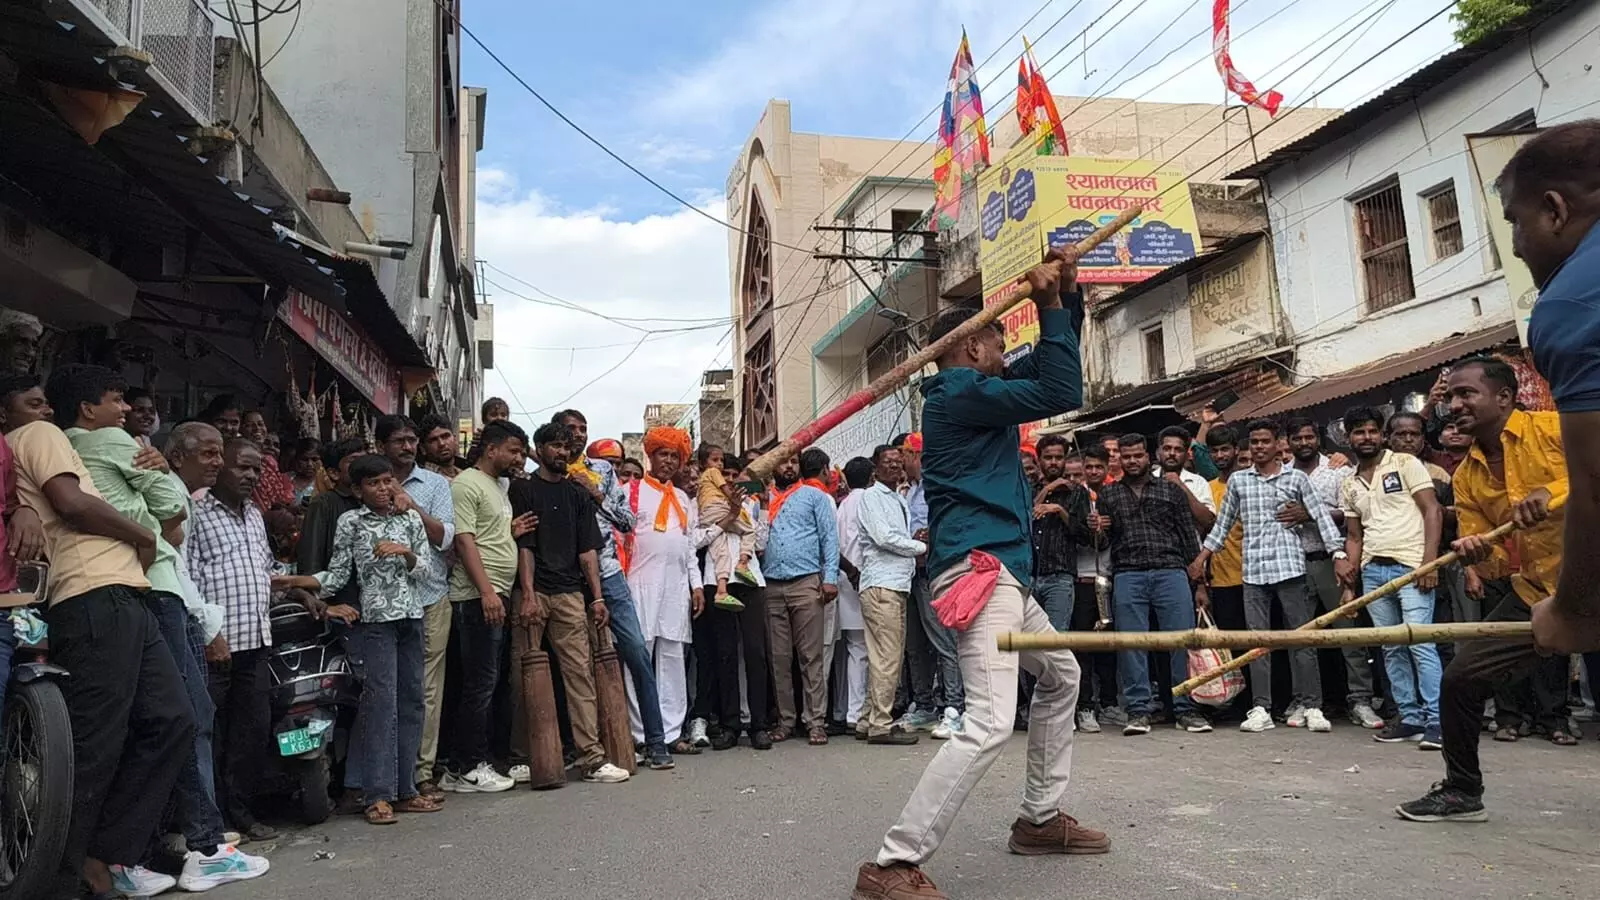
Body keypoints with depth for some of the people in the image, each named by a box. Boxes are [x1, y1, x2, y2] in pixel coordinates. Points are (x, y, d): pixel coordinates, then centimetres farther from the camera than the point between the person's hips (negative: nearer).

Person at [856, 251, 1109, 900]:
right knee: (989, 723, -21)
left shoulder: (976, 392, 21)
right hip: (979, 568, -11)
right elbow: (1061, 393, -14)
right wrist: (1053, 305, -5)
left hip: (1002, 572, 11)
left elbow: (1049, 365, 26)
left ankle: (1040, 819, 33)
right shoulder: (962, 391, -9)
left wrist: (1066, 298, 12)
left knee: (1060, 675, 26)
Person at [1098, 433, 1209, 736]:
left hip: (1171, 572, 0)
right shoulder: (1108, 494, 16)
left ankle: (1186, 708, 4)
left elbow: (1189, 537, 12)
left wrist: (1199, 583, 7)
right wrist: (1098, 530, -7)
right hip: (1127, 576, 1)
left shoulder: (1171, 489, 14)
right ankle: (1139, 709, 3)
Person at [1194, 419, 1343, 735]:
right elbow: (1223, 523, 17)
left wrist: (1339, 554, -8)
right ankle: (1261, 709, 6)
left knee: (1301, 638, 0)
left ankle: (1311, 707, 8)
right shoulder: (1237, 480, 12)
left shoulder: (1296, 478, 6)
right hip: (1253, 570, 2)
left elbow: (1322, 516, 3)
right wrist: (1201, 558, 12)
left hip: (1289, 567, -2)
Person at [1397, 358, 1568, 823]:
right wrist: (1475, 551, -13)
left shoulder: (1555, 428, -11)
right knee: (1459, 679, 1)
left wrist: (1553, 492, -35)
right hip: (1534, 593, 6)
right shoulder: (1466, 477, 7)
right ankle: (1462, 791, 18)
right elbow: (1494, 557, 9)